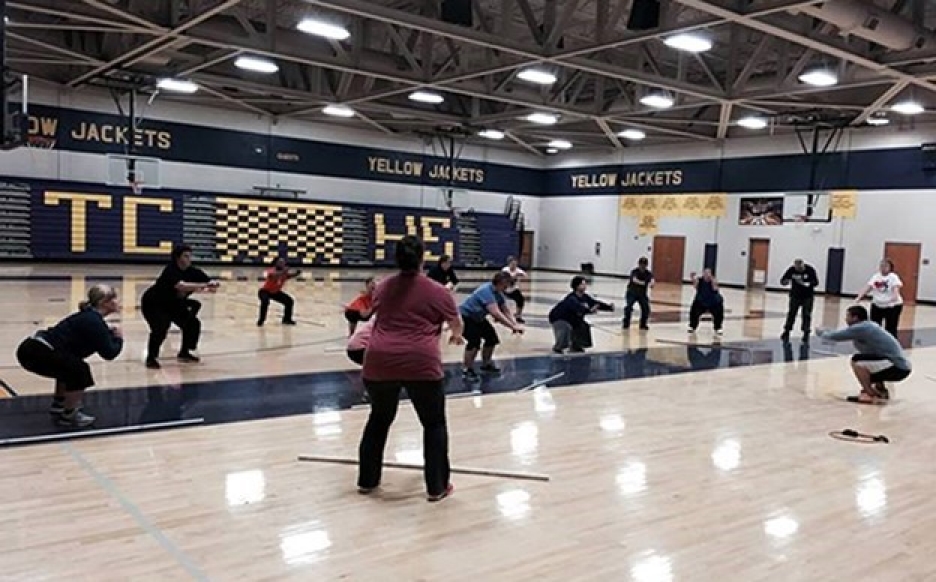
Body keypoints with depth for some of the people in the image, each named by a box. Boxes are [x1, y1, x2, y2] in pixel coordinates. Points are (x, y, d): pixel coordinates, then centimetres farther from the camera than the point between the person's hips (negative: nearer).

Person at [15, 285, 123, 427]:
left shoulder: (89, 317, 16)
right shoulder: (93, 322, -15)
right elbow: (109, 353, -15)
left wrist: (109, 333, 8)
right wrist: (118, 338, 3)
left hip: (34, 347, 11)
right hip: (37, 352, -11)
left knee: (70, 367, 28)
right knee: (79, 372, -9)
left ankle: (58, 406, 37)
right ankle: (69, 416, 3)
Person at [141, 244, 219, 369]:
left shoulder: (192, 272, -11)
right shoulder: (171, 271, -31)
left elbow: (208, 282, -11)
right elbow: (181, 286, -49)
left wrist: (213, 285, -36)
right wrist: (204, 285, -53)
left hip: (173, 304, 8)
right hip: (153, 304, -8)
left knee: (193, 323, 2)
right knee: (160, 329, -28)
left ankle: (184, 352, 21)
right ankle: (151, 358, -9)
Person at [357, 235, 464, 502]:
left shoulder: (383, 287, 16)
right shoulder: (437, 291, 4)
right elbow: (457, 323, 19)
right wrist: (456, 335, 42)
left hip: (380, 362, 4)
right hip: (421, 364, -4)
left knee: (379, 419, 23)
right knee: (434, 423, 12)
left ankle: (366, 480, 30)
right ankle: (437, 487, 15)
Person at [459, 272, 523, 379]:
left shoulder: (498, 293, -3)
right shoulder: (486, 291, -33)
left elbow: (505, 311, 2)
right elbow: (496, 313, -41)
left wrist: (515, 324, -15)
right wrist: (513, 326, -41)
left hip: (478, 318, 10)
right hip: (465, 317, -10)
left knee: (492, 338, 11)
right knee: (475, 341, -25)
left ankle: (486, 364, 29)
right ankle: (466, 369, -12)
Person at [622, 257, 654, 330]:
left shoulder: (648, 273, -8)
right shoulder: (634, 271, -16)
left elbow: (652, 279, -28)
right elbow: (634, 280, -37)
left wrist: (651, 283, -54)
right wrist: (643, 283, -58)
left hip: (642, 294, 3)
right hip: (632, 293, -3)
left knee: (646, 308, -12)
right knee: (628, 307, -22)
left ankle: (643, 324, 8)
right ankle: (626, 323, -6)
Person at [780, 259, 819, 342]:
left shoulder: (810, 270, -15)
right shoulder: (791, 270, -11)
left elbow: (816, 282, -16)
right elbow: (782, 280, -9)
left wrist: (806, 283, -33)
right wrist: (785, 282, -33)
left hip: (808, 297, -1)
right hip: (795, 296, 1)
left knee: (806, 315, -3)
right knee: (791, 314, 3)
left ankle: (806, 333, 5)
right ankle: (786, 332, 15)